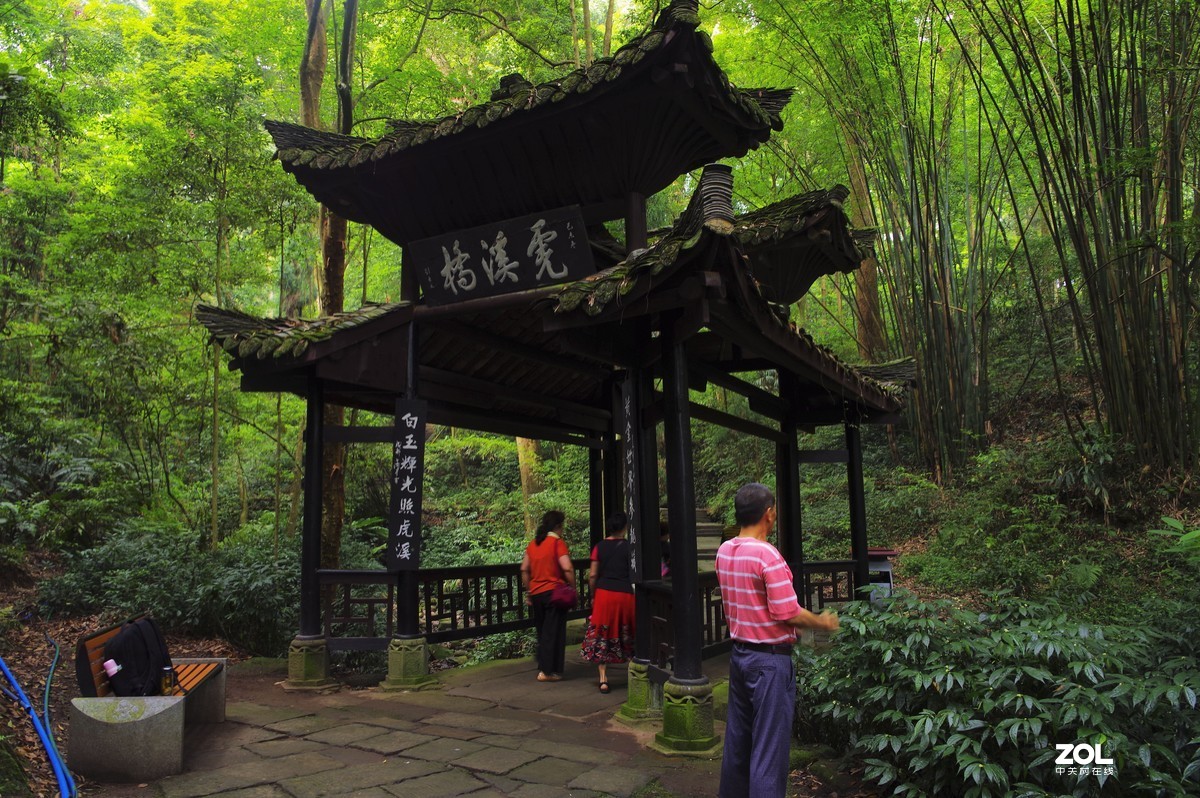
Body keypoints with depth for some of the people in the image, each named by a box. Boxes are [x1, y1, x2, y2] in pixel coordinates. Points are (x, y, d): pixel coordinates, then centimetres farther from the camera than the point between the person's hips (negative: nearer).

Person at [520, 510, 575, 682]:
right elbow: (567, 568, -19)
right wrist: (573, 589, -8)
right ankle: (548, 671, 1)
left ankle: (542, 667, 23)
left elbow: (524, 569, 13)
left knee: (542, 632, 17)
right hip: (554, 593, -6)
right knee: (554, 632, 1)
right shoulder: (558, 542, -10)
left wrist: (528, 592, 19)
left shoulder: (533, 543, 10)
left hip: (536, 594, 6)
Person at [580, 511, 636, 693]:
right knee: (627, 636, 14)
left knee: (602, 637, 8)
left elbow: (592, 576, 1)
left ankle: (603, 680, 5)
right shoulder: (629, 547, -5)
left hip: (603, 593, 1)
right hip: (624, 594, -1)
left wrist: (593, 596, 13)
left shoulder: (599, 547, 1)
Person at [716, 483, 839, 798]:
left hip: (739, 652, 8)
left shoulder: (724, 551, 3)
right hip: (770, 659, -8)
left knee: (737, 739, 18)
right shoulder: (767, 555, -21)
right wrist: (823, 623, -2)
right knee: (769, 746, 1)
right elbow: (788, 612, -20)